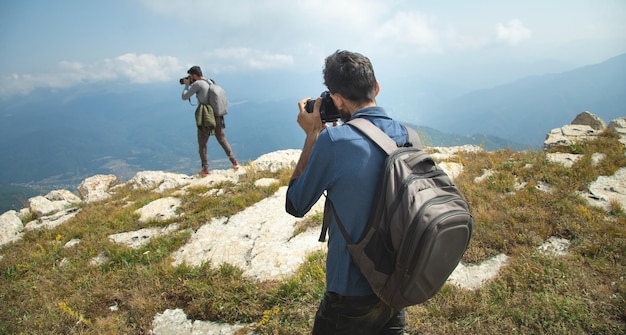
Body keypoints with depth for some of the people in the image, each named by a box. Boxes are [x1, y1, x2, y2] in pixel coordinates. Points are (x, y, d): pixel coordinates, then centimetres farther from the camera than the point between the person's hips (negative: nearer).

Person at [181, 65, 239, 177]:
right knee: (222, 140, 16)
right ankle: (234, 162, 14)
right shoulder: (210, 82, 12)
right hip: (217, 117, 7)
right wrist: (191, 84, 21)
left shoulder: (197, 84, -11)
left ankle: (205, 169, 10)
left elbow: (184, 97, -4)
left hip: (205, 119, -7)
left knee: (202, 144, 7)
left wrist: (187, 85, 10)